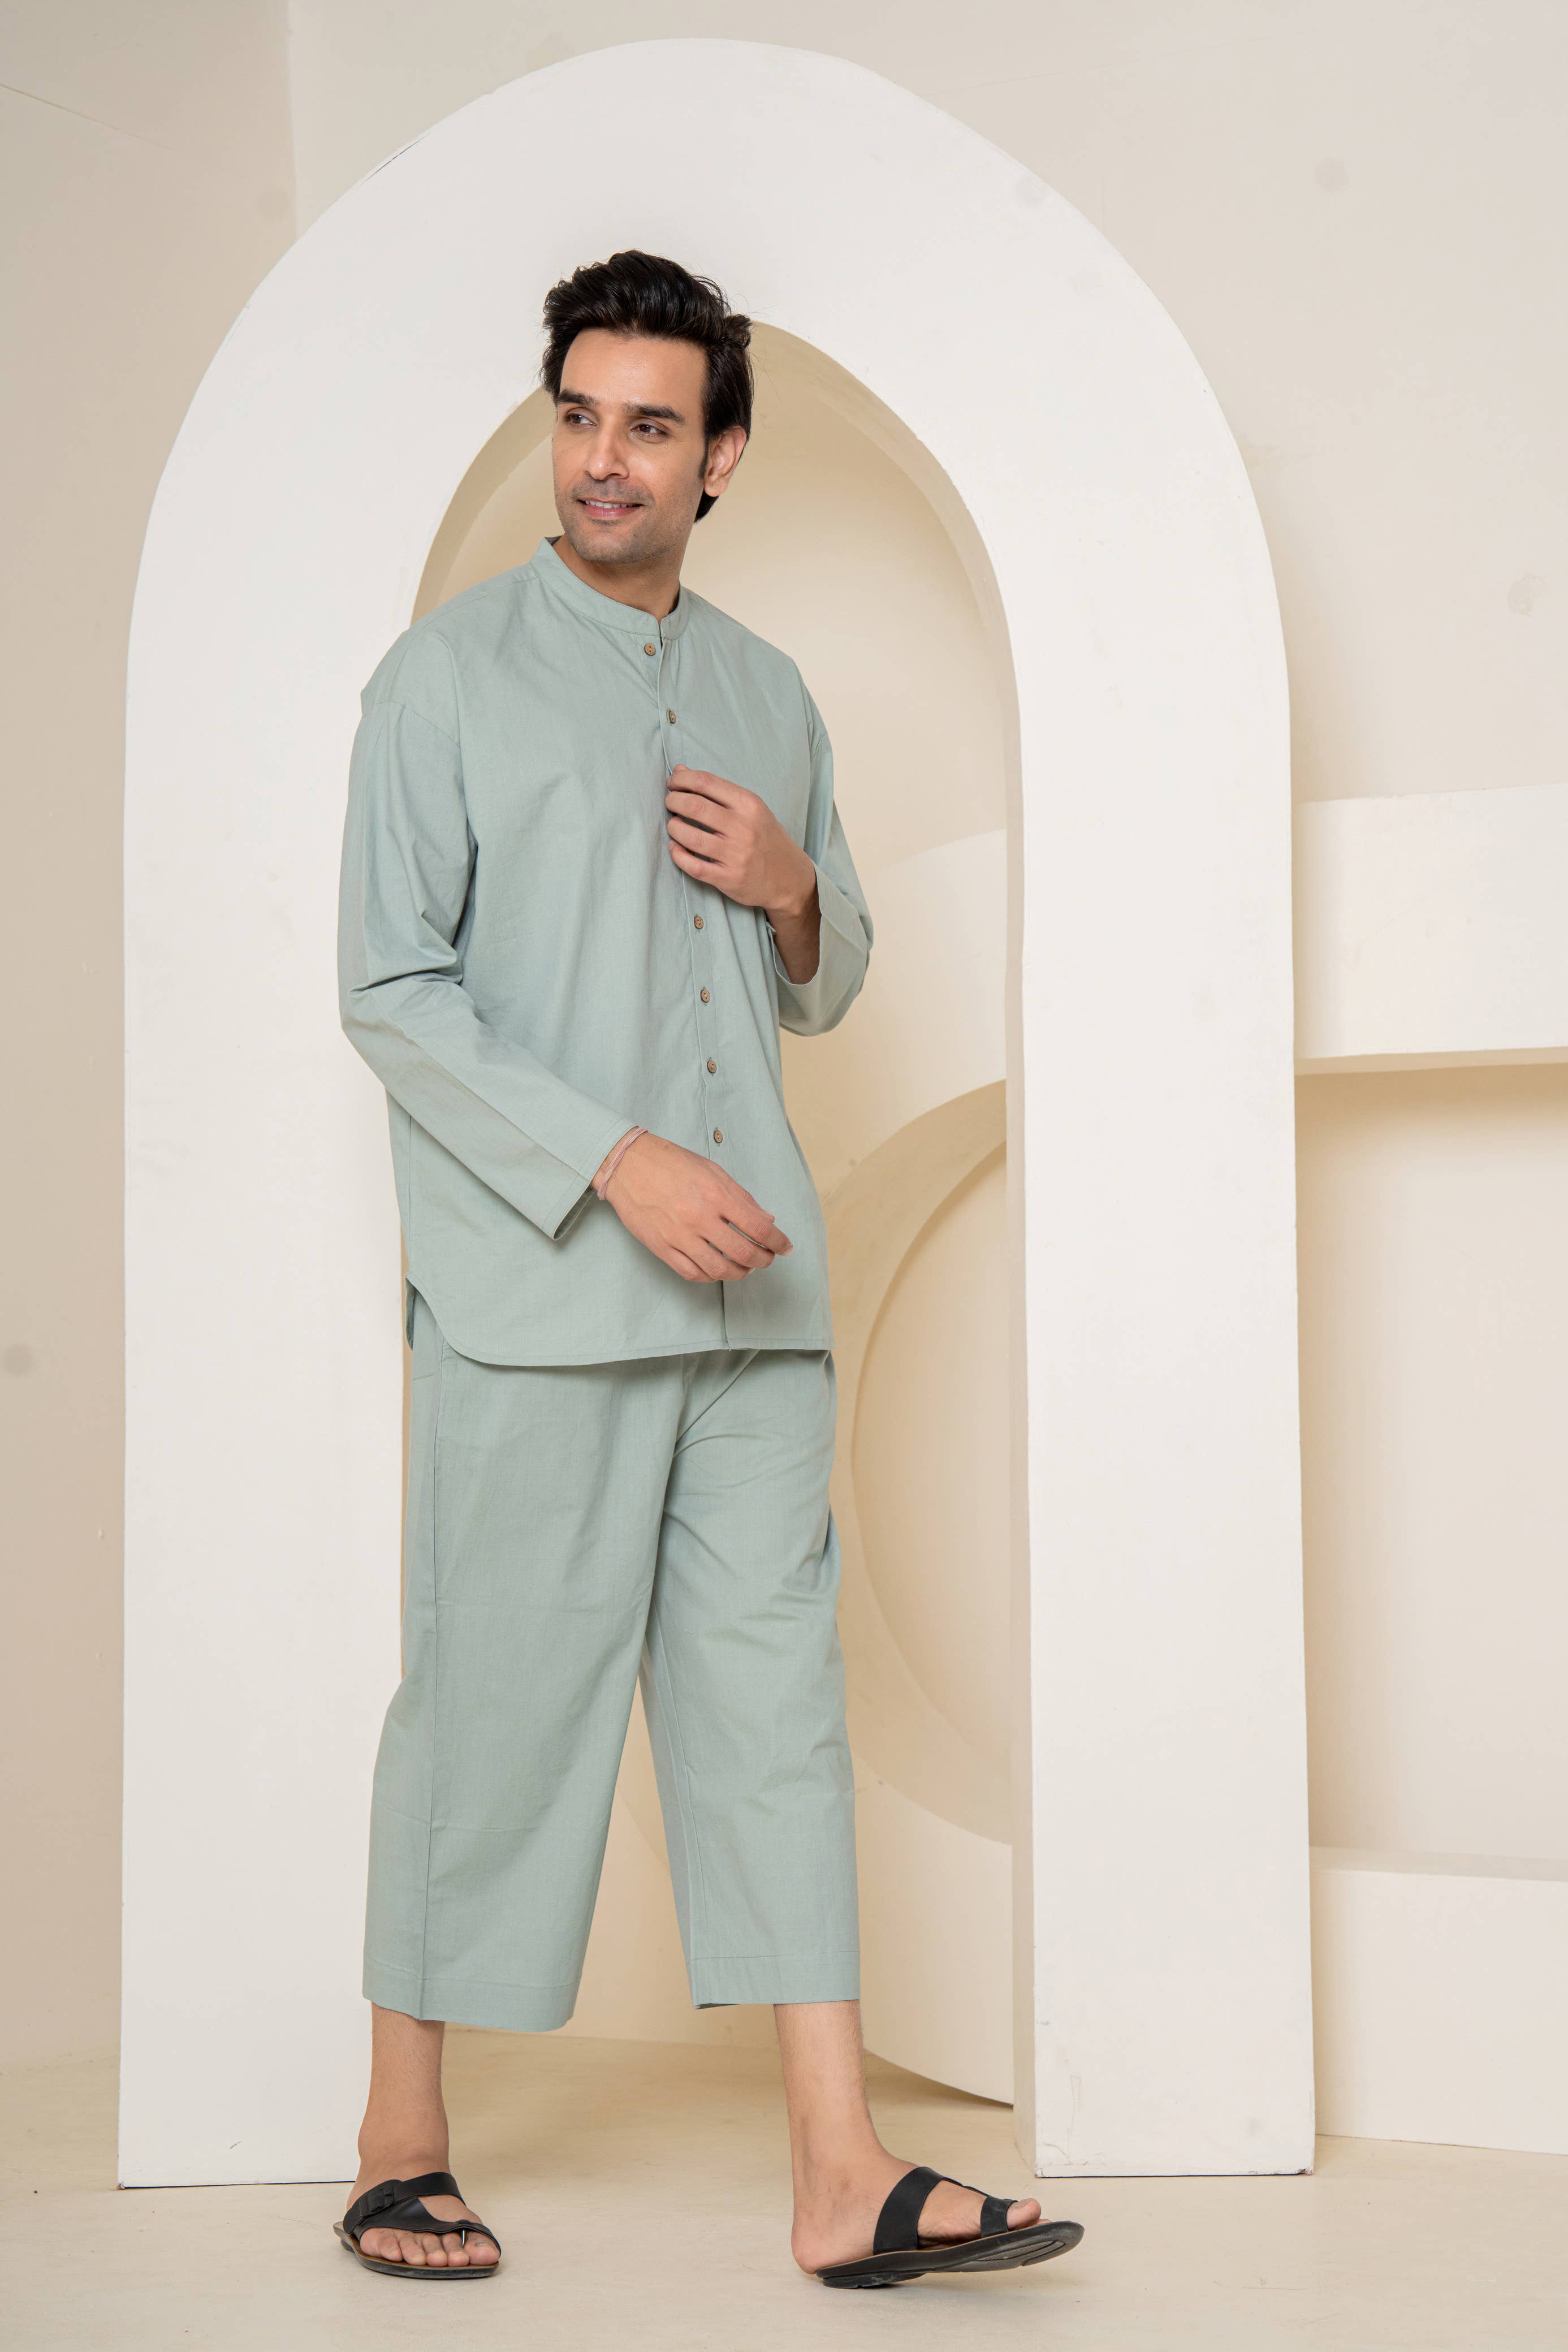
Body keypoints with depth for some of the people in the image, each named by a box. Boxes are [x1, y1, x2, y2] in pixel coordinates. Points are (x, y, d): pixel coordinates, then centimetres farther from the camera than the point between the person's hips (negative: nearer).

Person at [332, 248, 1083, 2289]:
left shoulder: (772, 697, 17)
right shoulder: (449, 677, 1)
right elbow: (392, 988, -6)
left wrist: (796, 888, 0)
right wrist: (616, 1163, -16)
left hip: (752, 1284, 5)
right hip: (534, 1288, -5)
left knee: (776, 1692, 2)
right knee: (499, 1699, 0)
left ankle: (844, 2176, 4)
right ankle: (403, 2146, 15)